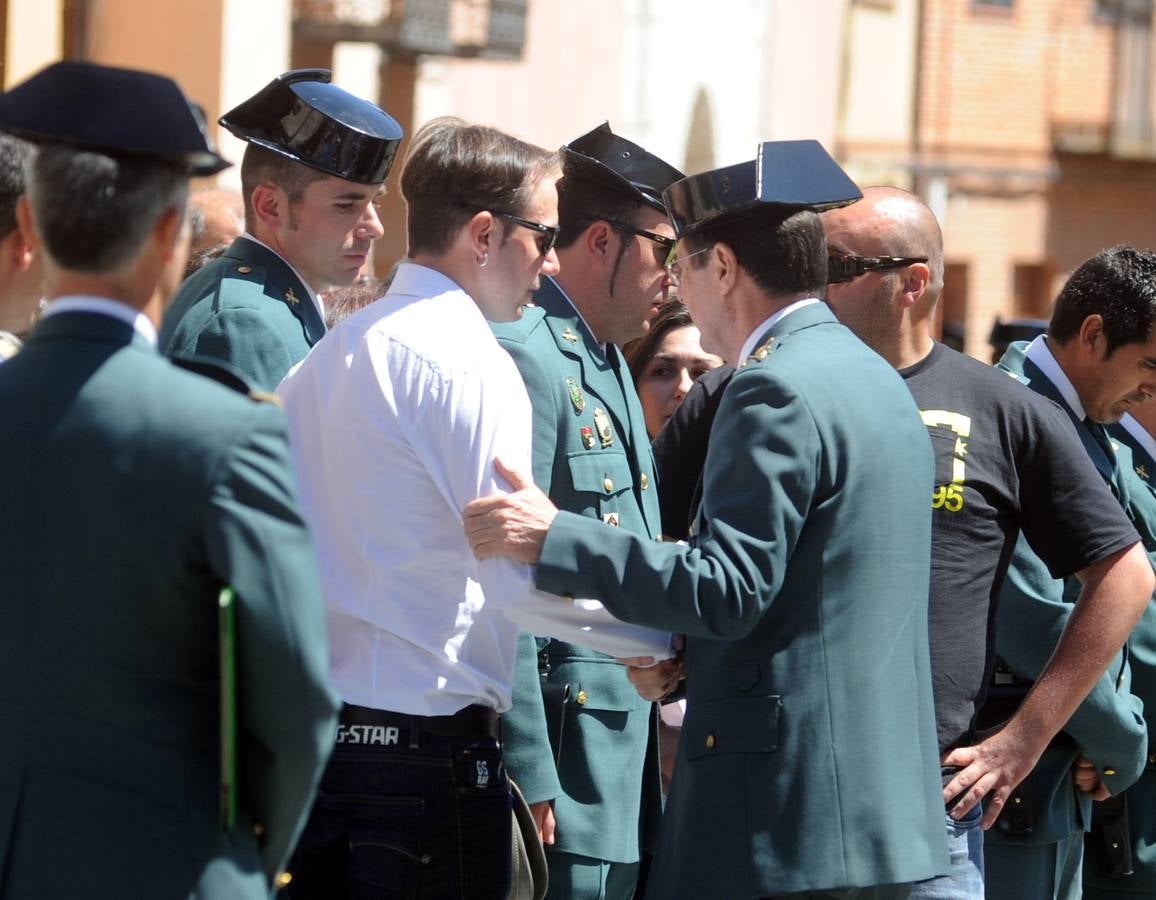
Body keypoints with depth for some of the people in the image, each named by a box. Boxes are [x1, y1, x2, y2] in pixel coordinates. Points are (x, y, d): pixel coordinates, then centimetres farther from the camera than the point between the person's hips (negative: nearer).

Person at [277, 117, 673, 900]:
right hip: (427, 742, -8)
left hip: (313, 732, 8)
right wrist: (675, 632, -8)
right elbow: (522, 577, -17)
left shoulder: (330, 353, 14)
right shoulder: (468, 362, -12)